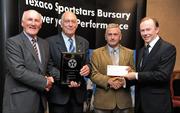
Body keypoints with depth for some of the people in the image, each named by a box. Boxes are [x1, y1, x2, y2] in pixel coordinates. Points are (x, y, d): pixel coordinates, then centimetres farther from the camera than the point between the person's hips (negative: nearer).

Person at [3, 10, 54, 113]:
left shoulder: (44, 43, 10)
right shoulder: (13, 42, -10)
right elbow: (18, 71, -20)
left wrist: (48, 80, -6)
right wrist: (44, 82, -15)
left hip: (40, 99, 6)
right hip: (20, 100, -6)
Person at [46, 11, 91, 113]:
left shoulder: (84, 42, 9)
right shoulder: (51, 42, -4)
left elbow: (87, 63, 9)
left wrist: (88, 68, -15)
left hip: (78, 92, 4)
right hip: (58, 93, -3)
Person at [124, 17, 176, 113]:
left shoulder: (168, 48, -12)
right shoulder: (142, 50, 12)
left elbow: (163, 75, -22)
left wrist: (136, 75, -19)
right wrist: (130, 74, -7)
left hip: (157, 103, -6)